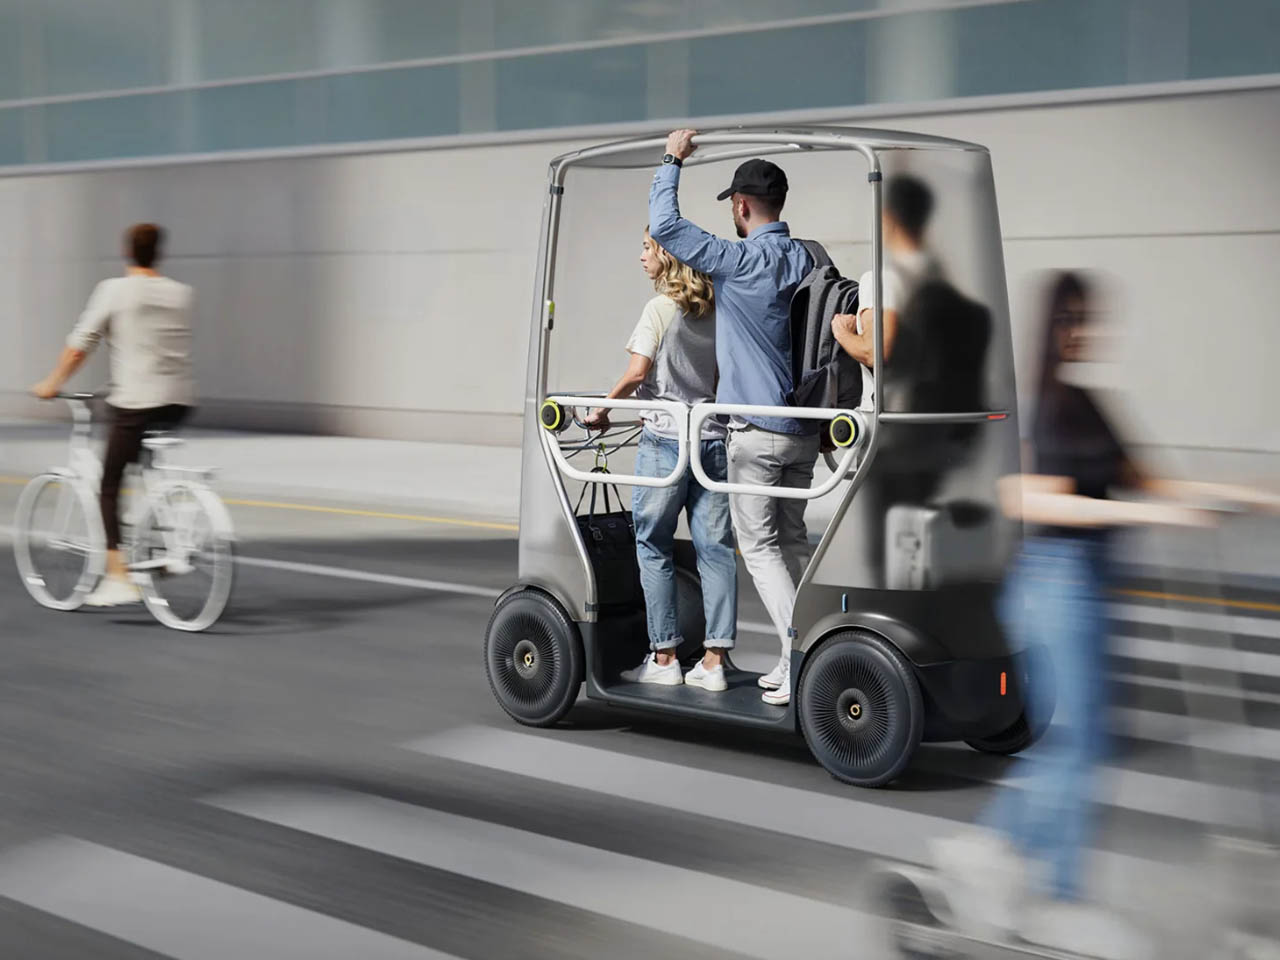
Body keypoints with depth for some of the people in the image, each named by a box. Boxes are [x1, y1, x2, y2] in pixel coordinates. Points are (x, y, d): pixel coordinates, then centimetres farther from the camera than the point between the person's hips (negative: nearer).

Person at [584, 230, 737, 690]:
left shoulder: (660, 308, -7)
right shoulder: (716, 310, 11)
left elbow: (637, 372, -15)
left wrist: (604, 407, -2)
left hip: (665, 438, -5)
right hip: (713, 437, 5)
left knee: (654, 547, 5)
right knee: (715, 548, 4)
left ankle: (664, 658, 6)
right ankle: (713, 661, 3)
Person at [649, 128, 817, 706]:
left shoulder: (742, 261, -15)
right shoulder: (808, 260, 7)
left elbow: (664, 226, -16)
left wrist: (672, 161, -3)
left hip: (756, 430, -7)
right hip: (806, 427, 7)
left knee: (759, 545, 1)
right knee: (793, 538, 16)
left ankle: (801, 659, -7)